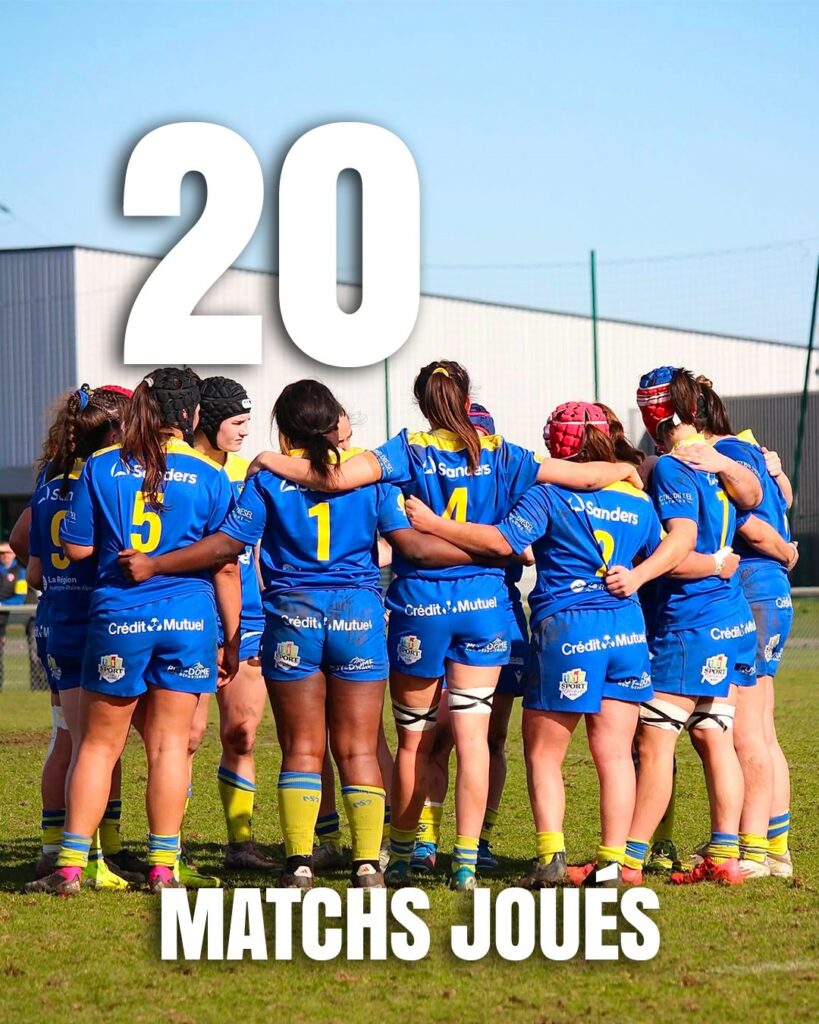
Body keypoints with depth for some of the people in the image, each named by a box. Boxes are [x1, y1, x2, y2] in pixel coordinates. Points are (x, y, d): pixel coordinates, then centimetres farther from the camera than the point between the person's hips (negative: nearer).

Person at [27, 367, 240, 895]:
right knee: (170, 744, 6)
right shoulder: (210, 476, -2)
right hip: (188, 617, 0)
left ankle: (71, 866, 6)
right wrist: (232, 640, 8)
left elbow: (77, 547, 1)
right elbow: (226, 566, 0)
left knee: (98, 744, 9)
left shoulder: (102, 467, 0)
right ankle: (163, 868, 5)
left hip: (118, 616, 1)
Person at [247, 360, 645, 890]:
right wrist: (626, 469, 25)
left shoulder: (409, 451, -5)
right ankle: (467, 862, -6)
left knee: (414, 740, 11)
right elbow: (586, 476, 3)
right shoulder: (499, 455, 1)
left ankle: (401, 857, 22)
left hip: (420, 603, -1)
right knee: (473, 734, 0)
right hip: (484, 605, 1)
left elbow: (339, 477, -21)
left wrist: (270, 462, -6)